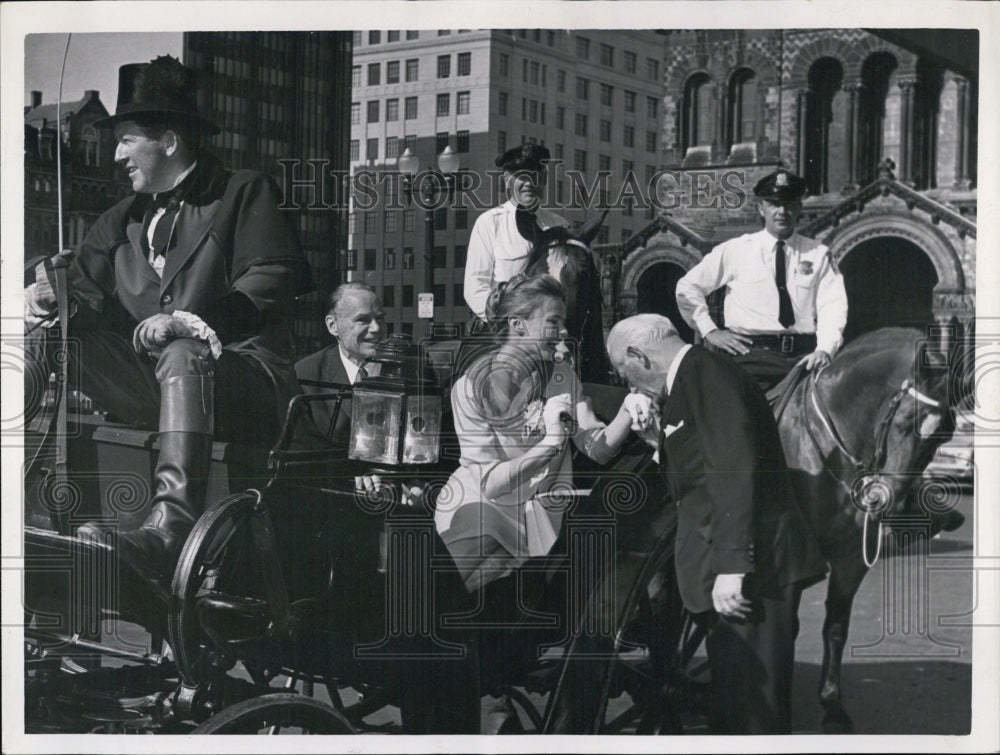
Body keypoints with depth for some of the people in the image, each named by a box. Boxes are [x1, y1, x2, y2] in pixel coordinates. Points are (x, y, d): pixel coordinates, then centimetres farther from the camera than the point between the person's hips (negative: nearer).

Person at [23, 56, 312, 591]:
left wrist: (192, 320, -21)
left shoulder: (245, 195, 6)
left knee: (184, 358, -40)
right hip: (148, 382, 6)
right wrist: (54, 300, -10)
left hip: (242, 377, -6)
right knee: (46, 335, -11)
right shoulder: (124, 219, 24)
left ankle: (169, 531, -57)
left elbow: (272, 284, -9)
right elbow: (89, 293, 15)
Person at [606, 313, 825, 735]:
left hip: (753, 571, -11)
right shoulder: (691, 379, 20)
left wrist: (731, 566, -25)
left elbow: (733, 473, -22)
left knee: (750, 712, -8)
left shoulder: (708, 373, -11)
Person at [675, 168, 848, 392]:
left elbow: (832, 306, 3)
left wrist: (825, 350, -13)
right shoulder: (735, 251, 12)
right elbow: (687, 287, 17)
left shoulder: (818, 254, 13)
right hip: (752, 352, -2)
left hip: (804, 355, 2)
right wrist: (709, 330, 7)